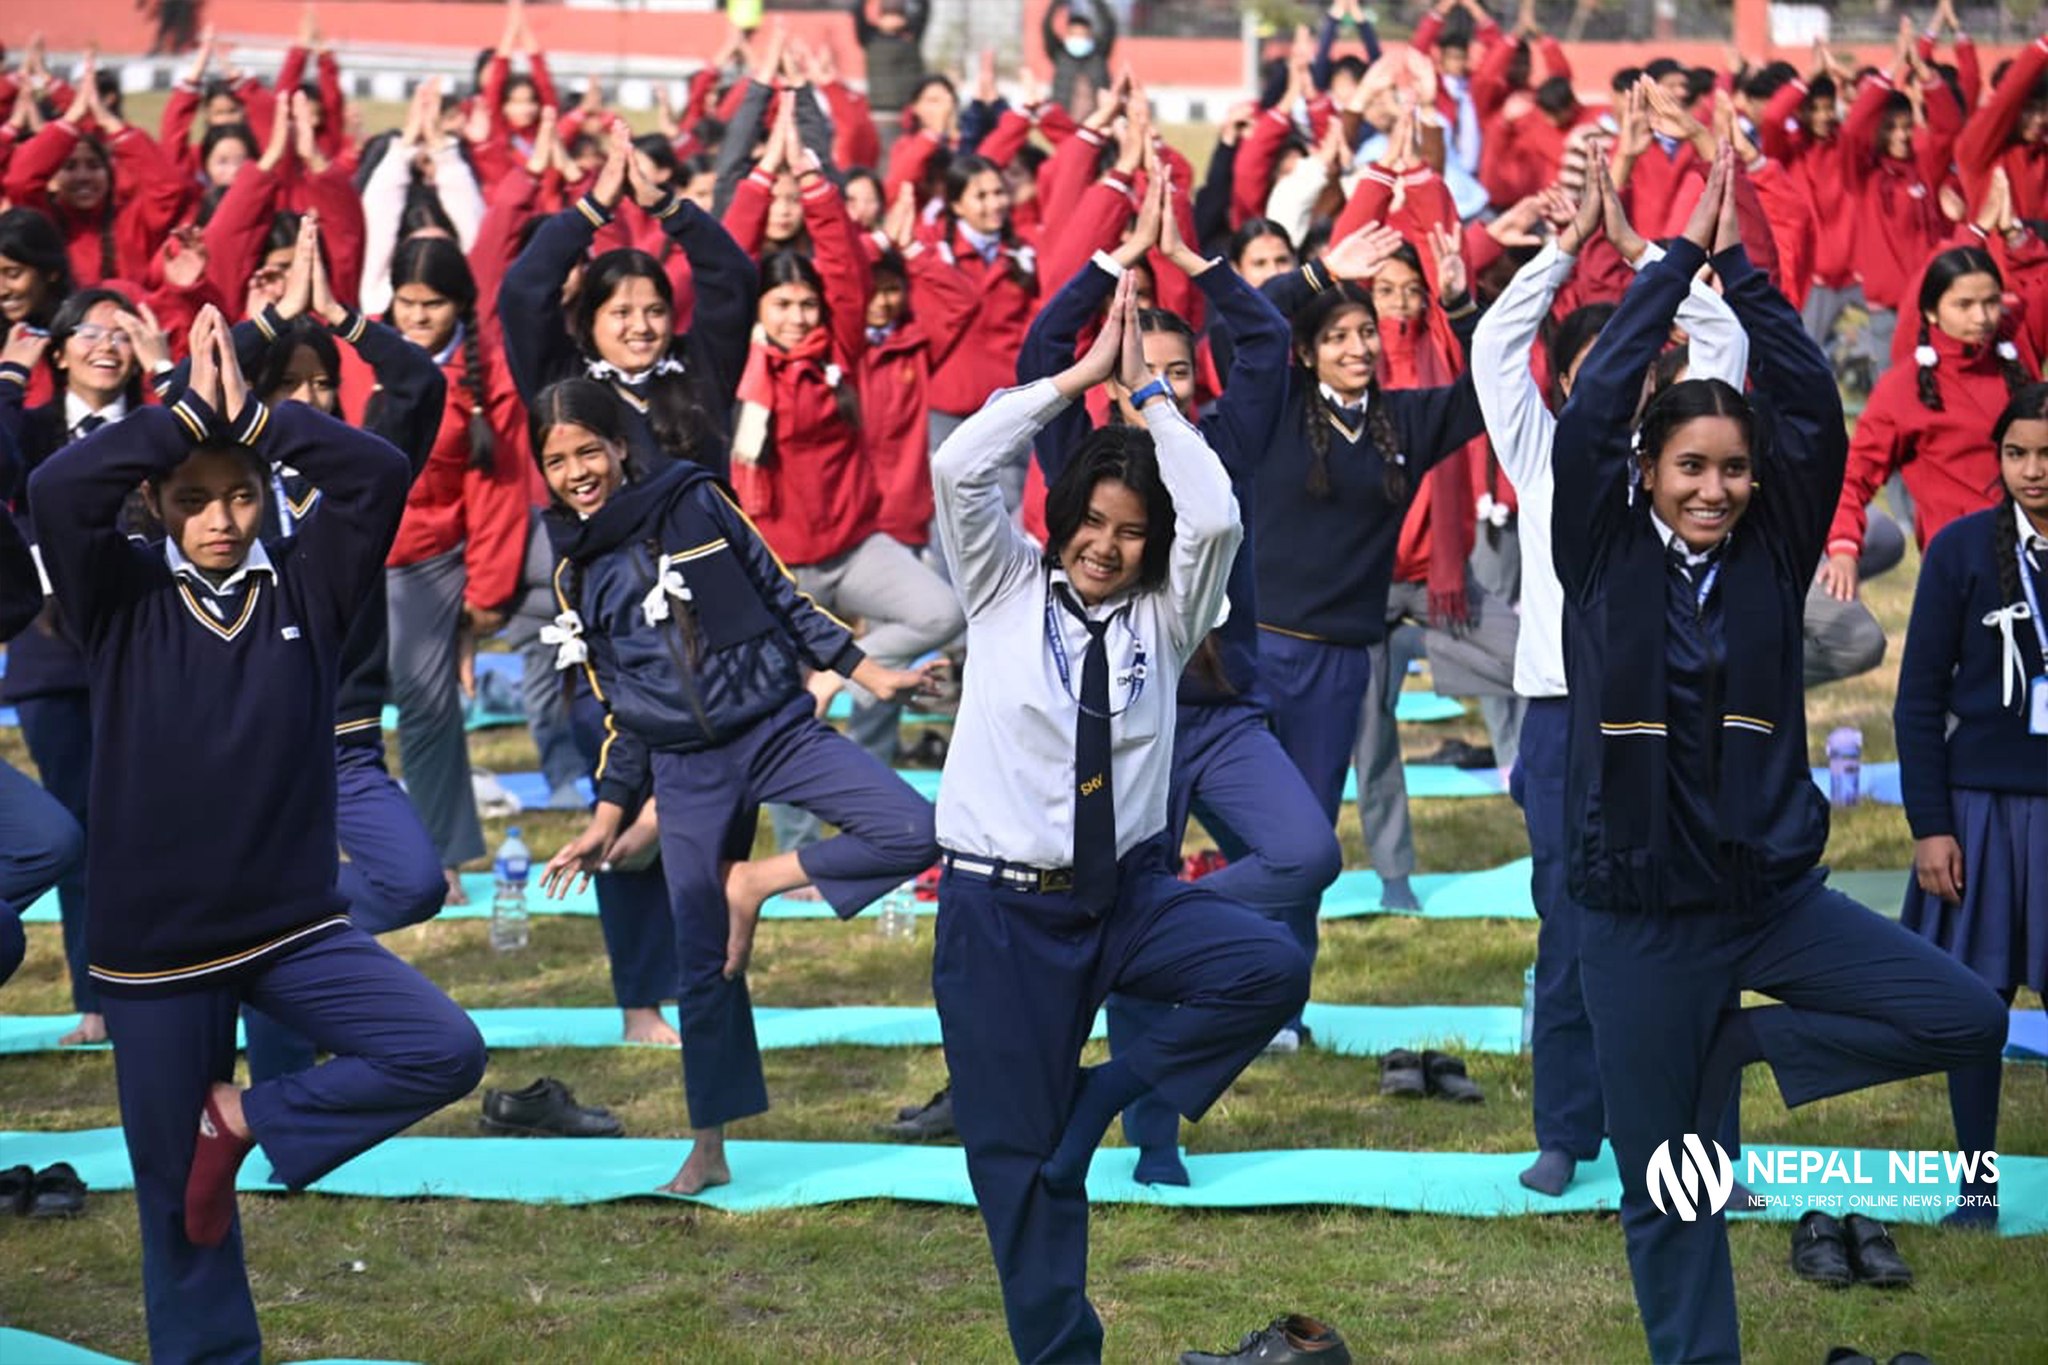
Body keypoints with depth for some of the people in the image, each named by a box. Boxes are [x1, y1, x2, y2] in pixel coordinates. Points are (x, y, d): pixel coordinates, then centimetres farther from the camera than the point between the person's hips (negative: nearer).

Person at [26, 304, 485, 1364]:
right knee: (178, 1197, 5)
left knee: (445, 1050, -17)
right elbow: (58, 489, -21)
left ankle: (254, 1119, 2)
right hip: (154, 944, -2)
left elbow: (380, 473, -13)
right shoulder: (124, 597, -2)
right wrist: (191, 410, -16)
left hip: (297, 925, 2)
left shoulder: (304, 585, 2)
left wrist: (250, 414, -13)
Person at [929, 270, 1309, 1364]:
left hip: (1130, 894, 2)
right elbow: (959, 468, -12)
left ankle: (1106, 1097, -6)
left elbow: (1216, 517, -12)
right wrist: (1083, 376, -8)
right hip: (1002, 909, -2)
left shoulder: (1162, 615, 6)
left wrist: (1148, 393, -4)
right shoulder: (1005, 590, 4)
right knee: (1016, 1152, -2)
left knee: (1272, 968, -24)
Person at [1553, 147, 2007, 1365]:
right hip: (1644, 914, -2)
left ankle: (1747, 1044, 5)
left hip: (1777, 891, 2)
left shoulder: (1772, 558, 2)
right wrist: (1680, 262, -12)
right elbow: (1590, 412, -15)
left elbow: (1815, 414, -8)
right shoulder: (1603, 558, -3)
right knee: (1666, 1193, 4)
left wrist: (1741, 267, -10)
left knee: (1970, 1020, -14)